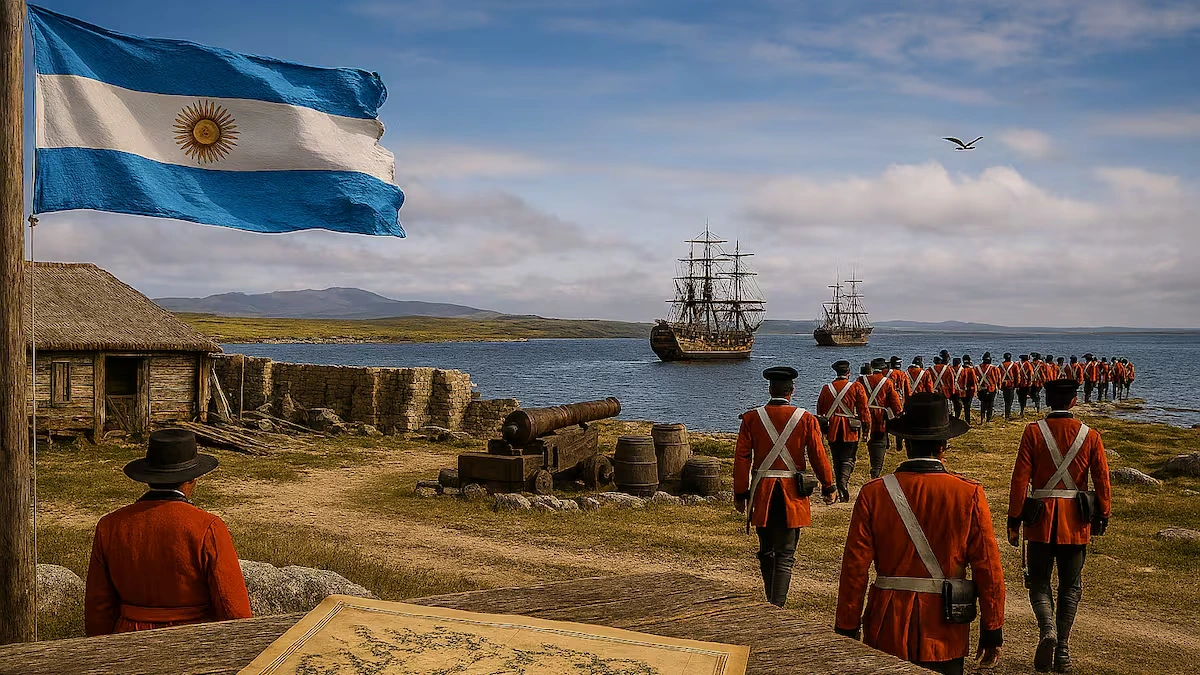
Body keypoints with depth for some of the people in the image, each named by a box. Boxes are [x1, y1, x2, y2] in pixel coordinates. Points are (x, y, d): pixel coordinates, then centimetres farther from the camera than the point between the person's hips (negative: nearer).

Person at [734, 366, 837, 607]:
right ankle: (777, 607, -6)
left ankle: (772, 602, 32)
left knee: (766, 551, 17)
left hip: (762, 492, 2)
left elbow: (741, 458, -2)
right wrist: (828, 487, 13)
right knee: (785, 554, 2)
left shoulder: (751, 418, -2)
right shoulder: (805, 419, -4)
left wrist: (740, 494, 5)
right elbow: (819, 457, -1)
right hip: (792, 493, -2)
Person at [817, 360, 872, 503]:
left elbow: (820, 410, 13)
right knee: (848, 459, 4)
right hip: (850, 431, -3)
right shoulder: (856, 387, -5)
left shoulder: (826, 388, 5)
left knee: (837, 460, 13)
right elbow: (863, 409, -6)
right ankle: (843, 481, -22)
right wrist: (867, 427, 4)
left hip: (832, 430, 3)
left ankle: (841, 491, 19)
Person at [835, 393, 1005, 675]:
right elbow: (989, 569, -5)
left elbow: (854, 568, -5)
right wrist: (992, 633, 6)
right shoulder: (970, 494, -7)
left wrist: (847, 631, 3)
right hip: (945, 635, 0)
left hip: (887, 632, 0)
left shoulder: (873, 494, -7)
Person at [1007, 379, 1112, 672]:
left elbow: (1020, 479, -9)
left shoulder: (1033, 432, -7)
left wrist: (1014, 520, -3)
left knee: (1039, 582, 11)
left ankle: (1047, 629, -14)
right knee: (1070, 587, 14)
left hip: (1041, 521, -1)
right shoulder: (1090, 436, -1)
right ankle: (1062, 650, 12)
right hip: (1076, 523, 2)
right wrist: (1103, 516, 12)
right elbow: (1102, 481, -1)